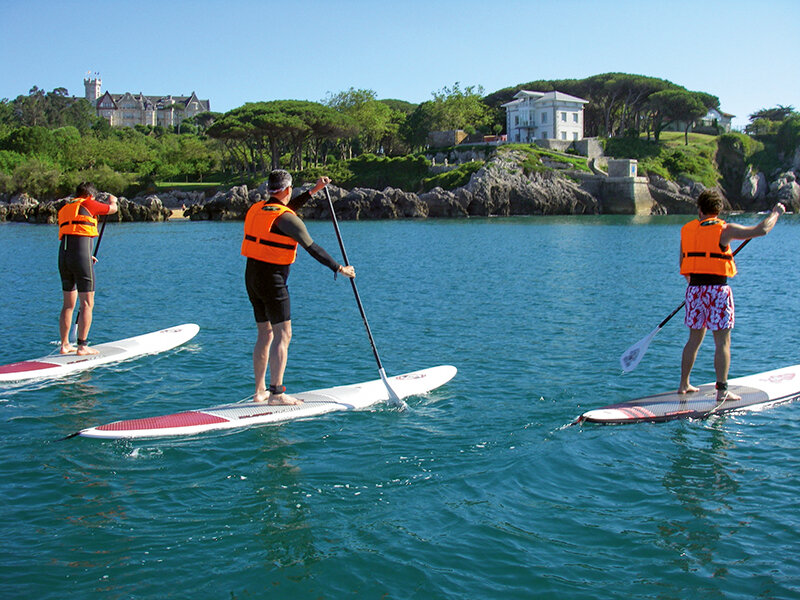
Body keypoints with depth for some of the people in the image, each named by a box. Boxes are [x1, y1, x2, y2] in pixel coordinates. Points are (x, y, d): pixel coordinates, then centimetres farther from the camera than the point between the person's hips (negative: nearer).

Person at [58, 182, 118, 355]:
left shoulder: (64, 209, 22)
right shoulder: (87, 204, 1)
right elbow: (112, 209, 15)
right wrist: (112, 201, 39)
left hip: (63, 256, 7)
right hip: (81, 256, -7)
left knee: (68, 304, 14)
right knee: (87, 303, -3)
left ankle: (65, 344, 17)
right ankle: (82, 346, -6)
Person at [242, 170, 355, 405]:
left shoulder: (257, 209, 10)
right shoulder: (286, 219, -14)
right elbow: (312, 249, -14)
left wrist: (314, 190, 30)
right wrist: (340, 269, -7)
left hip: (251, 276, 9)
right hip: (272, 279, -8)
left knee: (265, 334, 14)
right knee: (283, 335, -6)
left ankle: (260, 391, 17)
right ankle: (276, 393, -10)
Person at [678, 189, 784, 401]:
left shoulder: (686, 230, 7)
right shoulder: (724, 230, -7)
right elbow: (762, 230, -8)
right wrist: (776, 212, 11)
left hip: (694, 288, 5)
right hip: (717, 289, -5)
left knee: (694, 338, 17)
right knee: (722, 342, 0)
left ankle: (684, 384, 22)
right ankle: (722, 390, -1)